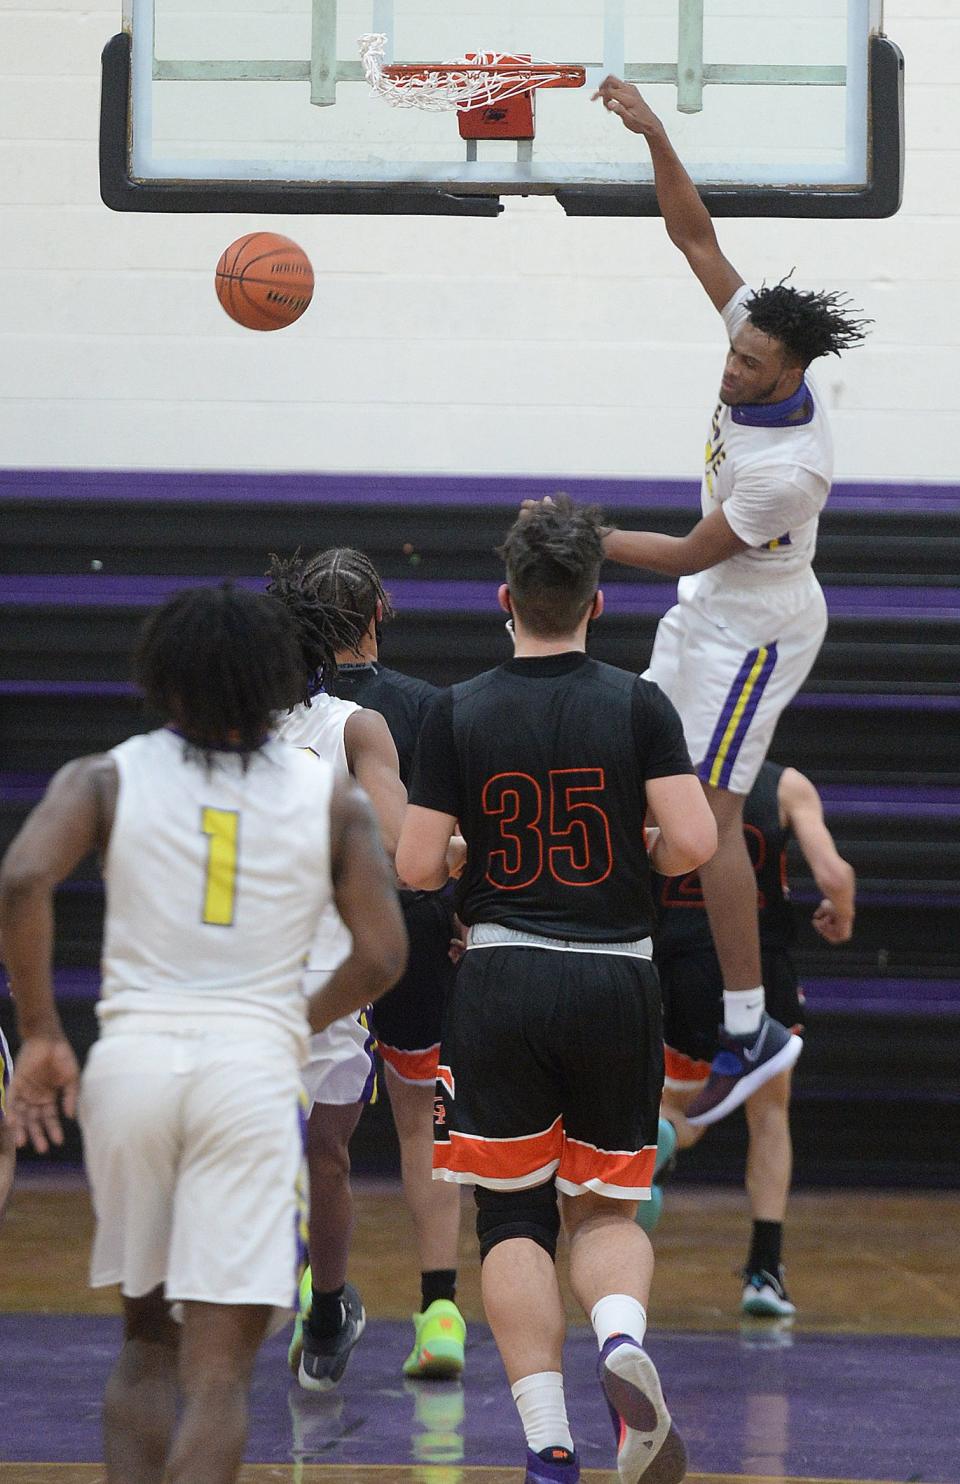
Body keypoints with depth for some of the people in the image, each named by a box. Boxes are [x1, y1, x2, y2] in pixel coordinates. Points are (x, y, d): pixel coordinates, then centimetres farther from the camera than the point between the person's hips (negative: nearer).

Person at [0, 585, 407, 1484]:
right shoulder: (333, 800, 8)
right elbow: (382, 957, 3)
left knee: (145, 1340, 19)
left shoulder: (105, 778, 6)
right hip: (254, 1068, -1)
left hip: (129, 1060, 2)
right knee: (218, 1370, -2)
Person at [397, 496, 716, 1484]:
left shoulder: (459, 712, -3)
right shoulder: (637, 706, -4)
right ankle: (623, 1338, -17)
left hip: (501, 982, -1)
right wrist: (634, 865, 10)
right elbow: (694, 841, -11)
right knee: (605, 1208, 15)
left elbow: (416, 867, -5)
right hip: (616, 985, 1)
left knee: (513, 1219, 7)